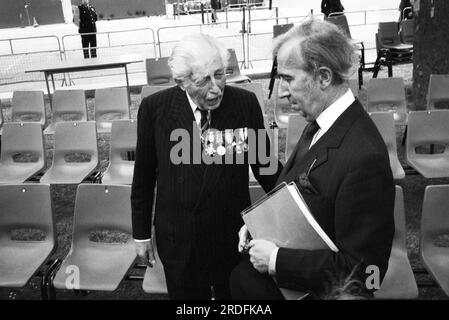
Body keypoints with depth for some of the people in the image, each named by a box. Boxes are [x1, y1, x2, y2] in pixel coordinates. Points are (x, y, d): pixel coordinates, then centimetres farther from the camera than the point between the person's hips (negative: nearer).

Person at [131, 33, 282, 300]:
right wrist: (141, 234, 4)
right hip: (178, 241, 0)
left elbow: (266, 165, 0)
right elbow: (143, 176, -1)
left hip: (235, 237, 0)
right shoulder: (155, 108, -11)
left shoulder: (246, 103, -11)